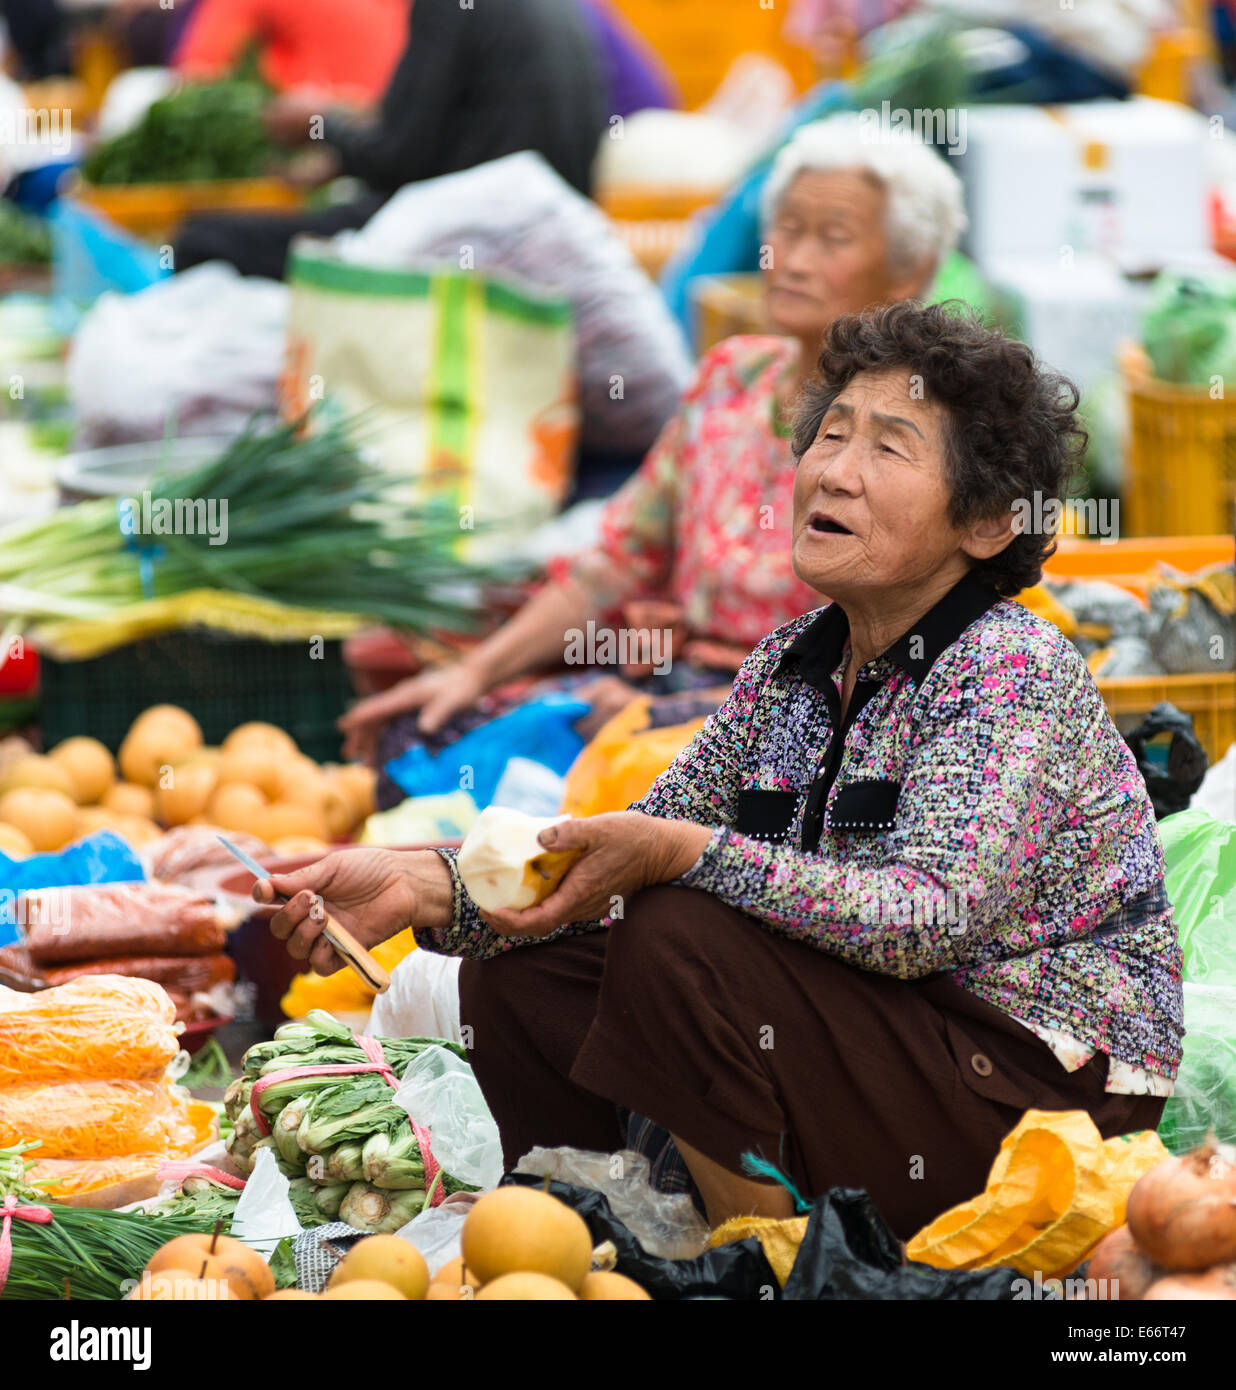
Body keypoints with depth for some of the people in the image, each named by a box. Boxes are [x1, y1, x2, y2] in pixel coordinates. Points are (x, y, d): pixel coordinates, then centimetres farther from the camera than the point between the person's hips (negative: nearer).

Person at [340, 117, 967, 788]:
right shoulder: (732, 375, 12)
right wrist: (475, 671, 1)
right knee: (419, 732, -13)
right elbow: (616, 562, 13)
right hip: (672, 680, 6)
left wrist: (661, 713, -18)